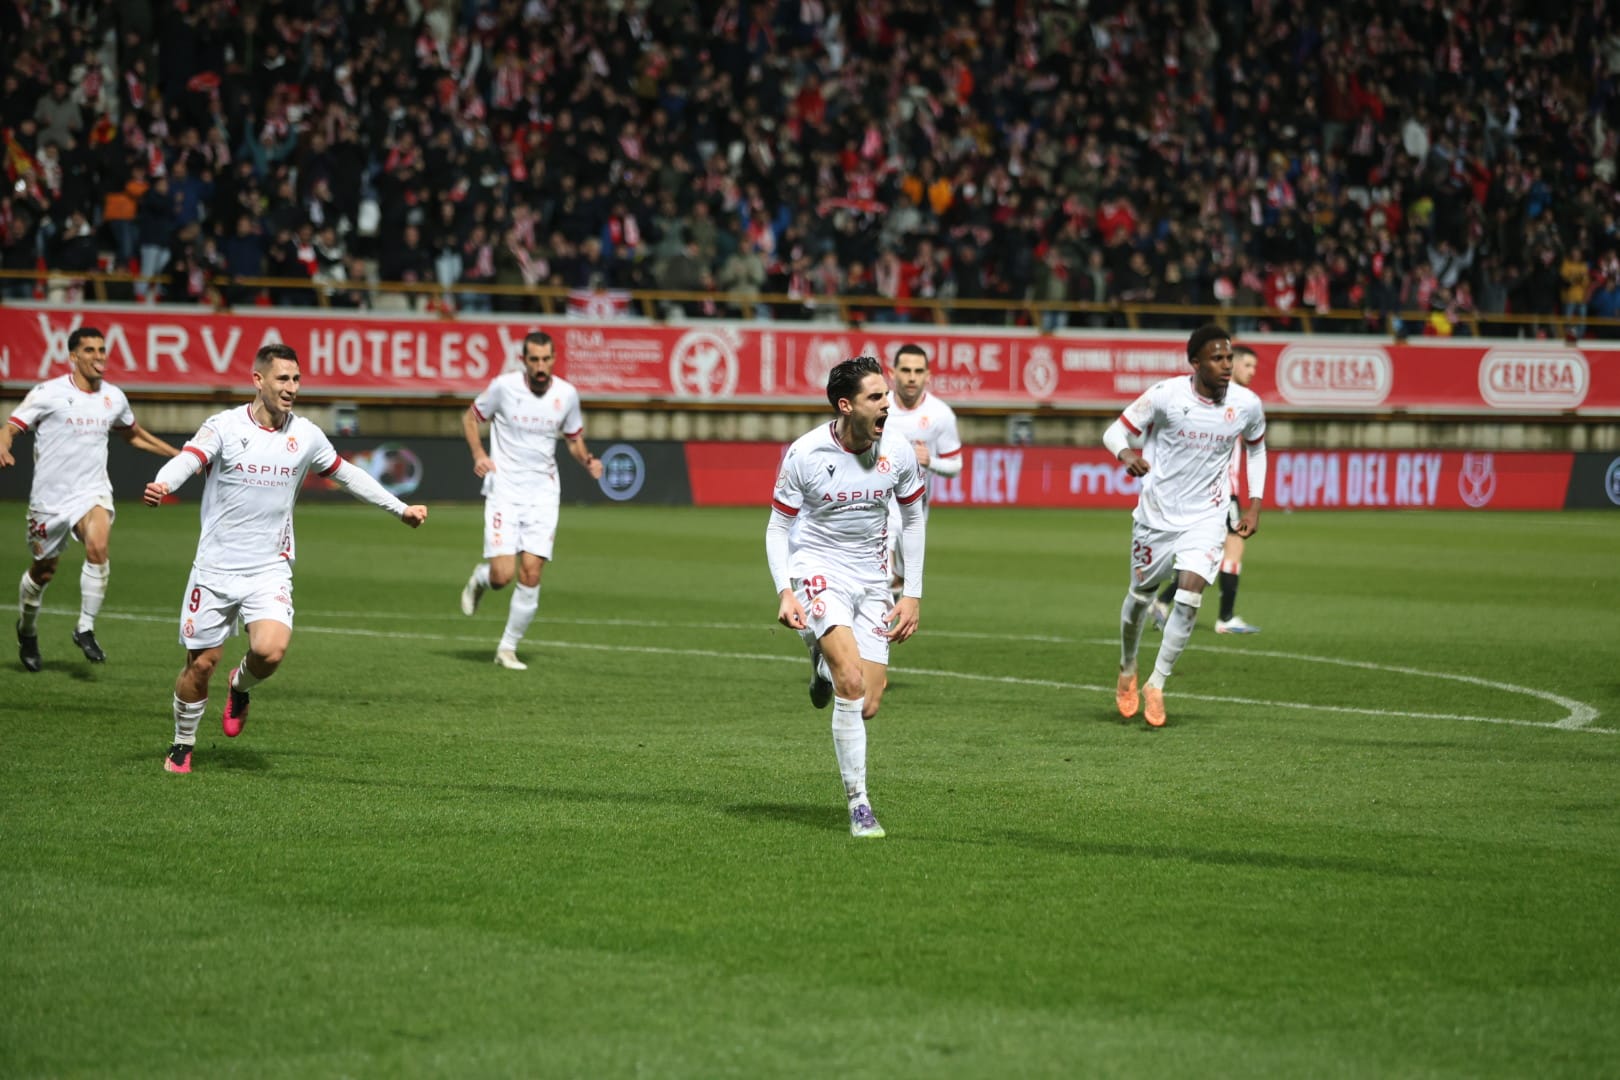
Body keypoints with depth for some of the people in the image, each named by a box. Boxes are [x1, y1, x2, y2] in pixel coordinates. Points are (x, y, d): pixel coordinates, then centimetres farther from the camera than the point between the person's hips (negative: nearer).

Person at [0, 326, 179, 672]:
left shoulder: (114, 397, 5)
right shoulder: (49, 393, -8)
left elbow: (133, 434, 24)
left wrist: (180, 455, 23)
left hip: (92, 491, 2)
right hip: (50, 497, -2)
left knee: (98, 547, -28)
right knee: (43, 572, 9)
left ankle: (85, 629, -16)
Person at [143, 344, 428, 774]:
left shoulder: (305, 435, 3)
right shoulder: (225, 426, -8)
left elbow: (348, 474, 19)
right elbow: (187, 460, -25)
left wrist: (400, 508, 23)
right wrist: (161, 486, -48)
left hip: (270, 570, 2)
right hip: (216, 568, -2)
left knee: (270, 650, -21)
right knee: (201, 663, 3)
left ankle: (240, 687, 14)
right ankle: (182, 746, 27)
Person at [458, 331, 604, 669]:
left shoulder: (567, 394, 0)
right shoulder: (504, 386, -8)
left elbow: (574, 439, 14)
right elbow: (470, 417, 7)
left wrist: (588, 461, -7)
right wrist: (479, 455, -9)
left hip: (543, 492, 2)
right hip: (504, 489, -2)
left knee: (531, 575, -7)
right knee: (503, 574, -12)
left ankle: (508, 648, 9)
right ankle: (479, 578, 26)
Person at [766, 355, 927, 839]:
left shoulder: (899, 452, -6)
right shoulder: (804, 454, -14)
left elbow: (912, 520, 9)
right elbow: (778, 527, -3)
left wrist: (912, 595, 5)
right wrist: (784, 591, -17)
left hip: (871, 576, 4)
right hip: (817, 567, -4)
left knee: (867, 706, -2)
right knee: (852, 681, -25)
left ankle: (825, 666, 35)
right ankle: (858, 804, -16)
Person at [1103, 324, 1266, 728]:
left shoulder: (1247, 405, -7)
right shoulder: (1166, 395, -15)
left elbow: (1256, 447, 14)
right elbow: (1116, 431, -7)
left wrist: (1254, 506, 8)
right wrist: (1126, 453, -31)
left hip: (1206, 517, 1)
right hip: (1156, 513, -1)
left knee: (1190, 595, -17)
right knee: (1140, 594, 12)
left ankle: (1156, 685, -4)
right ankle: (1127, 671, 40)